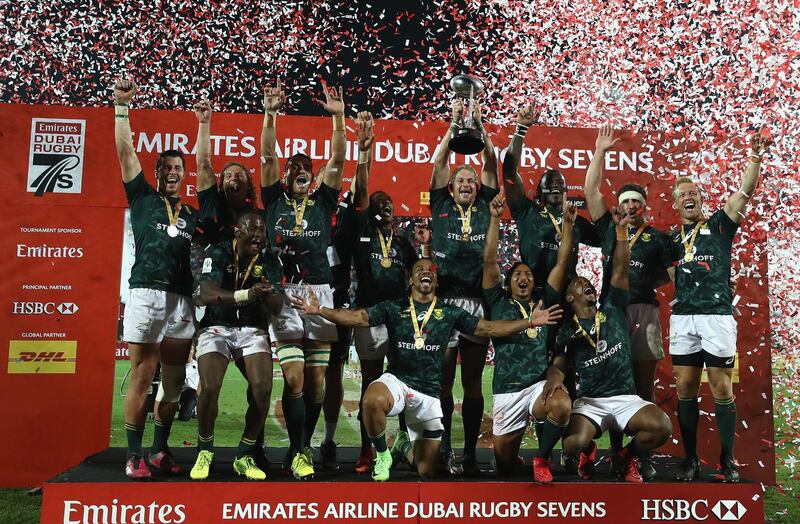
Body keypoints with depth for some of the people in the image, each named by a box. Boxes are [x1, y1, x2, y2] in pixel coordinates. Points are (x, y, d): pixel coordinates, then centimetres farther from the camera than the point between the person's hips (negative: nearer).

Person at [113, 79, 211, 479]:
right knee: (142, 377, -5)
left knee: (173, 381, 5)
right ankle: (134, 454, 2)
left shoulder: (192, 214, 21)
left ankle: (160, 450, 15)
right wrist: (122, 106, 4)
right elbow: (125, 151, 8)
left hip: (182, 299, 4)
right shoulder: (142, 197, 11)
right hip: (147, 293, -4)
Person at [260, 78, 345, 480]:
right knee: (294, 378, -7)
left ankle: (303, 447, 19)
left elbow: (337, 161, 4)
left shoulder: (323, 202, 14)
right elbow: (267, 156, 2)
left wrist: (338, 116, -5)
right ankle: (298, 452, 3)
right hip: (284, 294, -1)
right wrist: (270, 114, -8)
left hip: (320, 293, 2)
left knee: (317, 380, 4)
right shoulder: (274, 199, 12)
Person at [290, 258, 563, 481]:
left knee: (428, 471, 7)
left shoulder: (449, 312, 6)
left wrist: (529, 322, -6)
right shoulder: (393, 307, 3)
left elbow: (488, 328, 3)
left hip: (430, 393, 2)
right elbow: (358, 317, -7)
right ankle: (382, 454, -8)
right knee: (372, 401, -39)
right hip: (397, 380, -2)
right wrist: (320, 310, -21)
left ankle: (405, 445, 44)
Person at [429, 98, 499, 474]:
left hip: (478, 300, 1)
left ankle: (470, 453, 11)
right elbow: (438, 163, 4)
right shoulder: (441, 206, 11)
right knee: (444, 380, 2)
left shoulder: (485, 207, 14)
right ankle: (444, 451, 10)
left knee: (473, 382, 6)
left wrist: (479, 124, 4)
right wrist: (455, 122, 4)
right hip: (444, 299, -1)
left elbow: (491, 164, 8)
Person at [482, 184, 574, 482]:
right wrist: (495, 217, -4)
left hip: (540, 385, 0)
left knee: (562, 406, -35)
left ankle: (541, 460, -7)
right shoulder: (498, 304, 8)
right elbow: (489, 260, 0)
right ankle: (516, 458, 45)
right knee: (504, 467, 5)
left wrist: (568, 223, 2)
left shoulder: (544, 304, 12)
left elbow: (563, 263, 7)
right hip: (507, 392, 0)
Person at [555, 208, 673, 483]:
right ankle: (588, 452, 10)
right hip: (589, 401, -1)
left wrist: (621, 230, -6)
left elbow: (620, 270, 0)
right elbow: (558, 366, 6)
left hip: (626, 398, 1)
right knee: (573, 444, -31)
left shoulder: (613, 311, 8)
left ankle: (628, 454, 5)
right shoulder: (567, 331, 6)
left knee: (662, 427, -28)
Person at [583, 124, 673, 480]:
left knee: (644, 387, 1)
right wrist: (600, 153, 11)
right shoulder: (608, 228, 14)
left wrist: (647, 281, -3)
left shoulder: (657, 238, 12)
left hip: (645, 311, -1)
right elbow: (590, 190, 11)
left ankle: (644, 457, 6)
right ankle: (618, 455, 9)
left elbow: (669, 276, 12)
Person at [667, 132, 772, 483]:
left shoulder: (719, 224, 7)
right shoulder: (672, 239, 16)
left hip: (717, 315, -3)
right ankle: (690, 459, 13)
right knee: (685, 389, 3)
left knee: (721, 388, -1)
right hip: (682, 317, 3)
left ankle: (727, 460, 10)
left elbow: (745, 191, -8)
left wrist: (754, 157, -19)